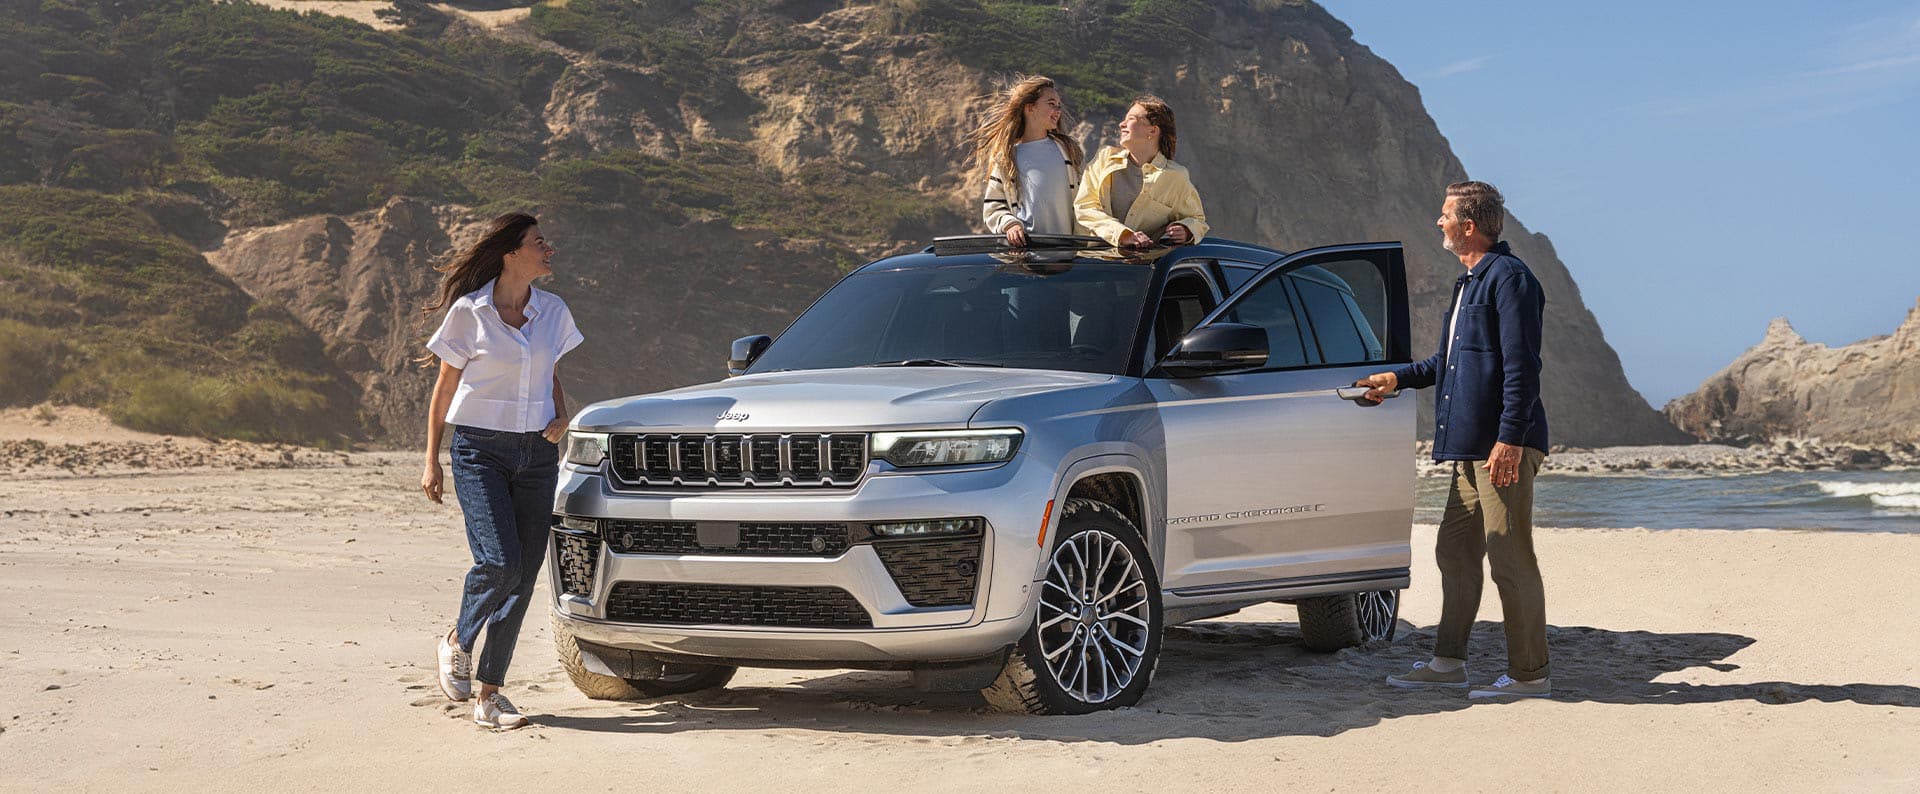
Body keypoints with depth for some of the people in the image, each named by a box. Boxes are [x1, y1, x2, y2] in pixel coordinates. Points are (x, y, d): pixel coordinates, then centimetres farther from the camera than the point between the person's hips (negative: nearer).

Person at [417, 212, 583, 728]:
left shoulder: (553, 312, 8)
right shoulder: (469, 312, -4)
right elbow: (444, 390, 2)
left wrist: (561, 417, 1)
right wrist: (431, 462, 0)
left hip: (537, 454, 4)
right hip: (481, 451, -4)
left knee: (523, 576, 0)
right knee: (499, 561, -18)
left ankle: (489, 693, 9)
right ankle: (458, 641, 12)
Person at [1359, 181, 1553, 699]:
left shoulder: (1508, 277, -12)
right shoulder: (1468, 282, 19)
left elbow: (1521, 365, -19)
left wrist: (1510, 437, -23)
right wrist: (1399, 378, 28)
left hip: (1504, 446, -10)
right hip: (1471, 444, 10)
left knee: (1510, 557, -6)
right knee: (1455, 550, 13)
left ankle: (1530, 674, 1)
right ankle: (1448, 662, 21)